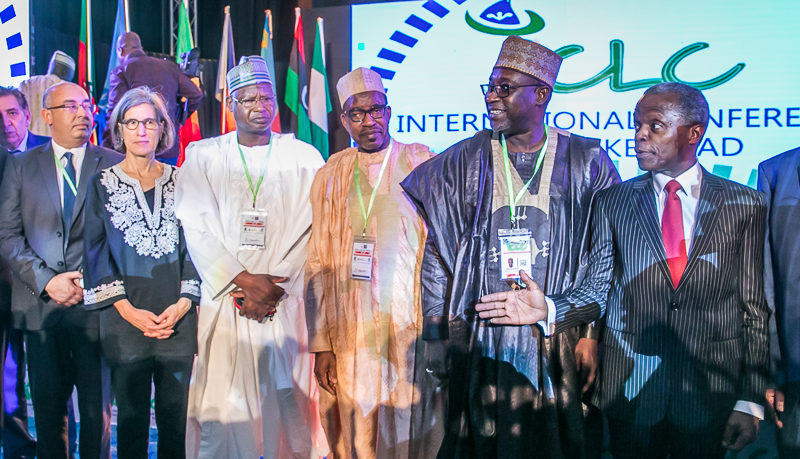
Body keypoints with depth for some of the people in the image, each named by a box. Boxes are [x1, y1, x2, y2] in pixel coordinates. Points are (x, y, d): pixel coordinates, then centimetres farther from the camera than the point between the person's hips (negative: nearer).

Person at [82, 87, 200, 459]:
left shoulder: (180, 182, 9)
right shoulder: (103, 185, 6)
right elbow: (96, 253, 1)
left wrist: (183, 303, -6)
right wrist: (128, 311, -8)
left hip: (177, 318, 1)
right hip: (126, 319, -1)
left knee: (176, 418, 5)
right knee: (132, 419, 5)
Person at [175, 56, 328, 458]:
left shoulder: (305, 158, 7)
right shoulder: (202, 156, 8)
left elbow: (310, 230, 0)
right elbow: (197, 228, -1)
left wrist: (274, 286, -10)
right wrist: (243, 281, -11)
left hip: (285, 305, 0)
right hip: (222, 302, 0)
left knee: (288, 407, 0)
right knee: (221, 408, -1)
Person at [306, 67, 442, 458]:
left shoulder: (423, 165, 3)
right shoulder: (329, 177, 9)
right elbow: (318, 264, 8)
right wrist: (321, 345, 3)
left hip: (413, 331, -2)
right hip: (350, 338, 2)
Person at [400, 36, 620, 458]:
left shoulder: (587, 162, 0)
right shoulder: (464, 161, 4)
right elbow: (436, 253, 6)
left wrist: (592, 331, -5)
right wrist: (437, 336, 3)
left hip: (557, 345, -1)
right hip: (482, 345, 1)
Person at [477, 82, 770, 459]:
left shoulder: (746, 205, -1)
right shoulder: (612, 202, 4)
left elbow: (756, 307, -1)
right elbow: (597, 288, 3)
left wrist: (751, 400, -3)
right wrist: (548, 308, -17)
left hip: (712, 389, -1)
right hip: (630, 384, 1)